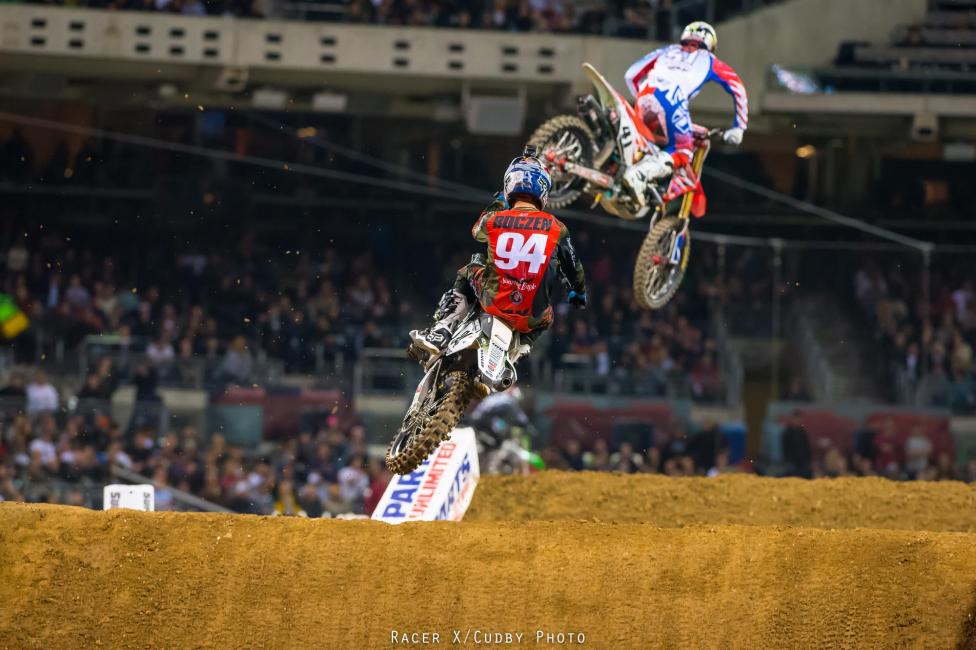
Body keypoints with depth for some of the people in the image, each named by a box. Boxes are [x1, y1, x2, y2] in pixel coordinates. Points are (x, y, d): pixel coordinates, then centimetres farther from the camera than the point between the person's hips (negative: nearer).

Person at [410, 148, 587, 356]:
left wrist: (498, 203, 36)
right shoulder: (556, 228, -5)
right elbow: (573, 267, 10)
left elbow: (477, 231, 22)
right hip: (532, 318, 1)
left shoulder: (494, 220, -5)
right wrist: (579, 293, 31)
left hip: (494, 304, -1)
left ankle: (439, 333, 18)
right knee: (545, 316, 38)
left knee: (467, 273, 29)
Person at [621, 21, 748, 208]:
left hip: (645, 95, 4)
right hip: (673, 98, -4)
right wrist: (738, 127, 28)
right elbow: (738, 89, 24)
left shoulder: (667, 51, 37)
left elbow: (631, 75, 33)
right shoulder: (710, 61, 31)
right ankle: (639, 174, -26)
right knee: (681, 154, -2)